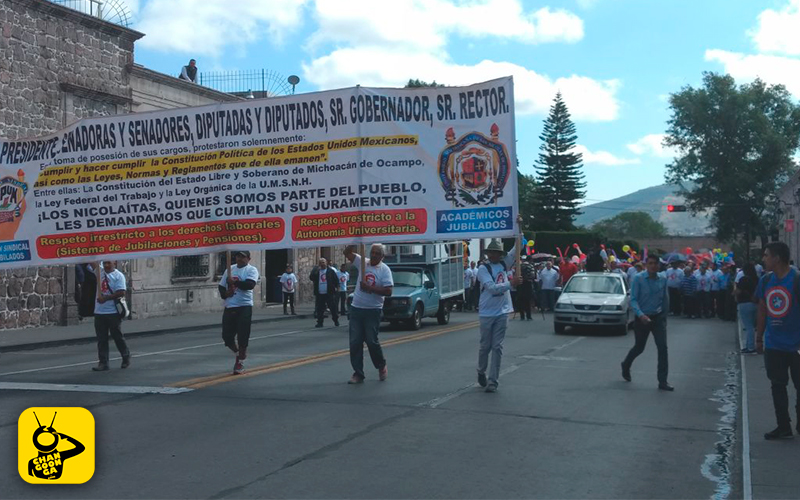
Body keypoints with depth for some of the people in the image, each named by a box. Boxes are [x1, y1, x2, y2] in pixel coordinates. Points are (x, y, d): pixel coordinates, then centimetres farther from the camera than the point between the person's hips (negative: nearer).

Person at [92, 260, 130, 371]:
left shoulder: (118, 275, -6)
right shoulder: (100, 271, 10)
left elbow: (121, 292, -15)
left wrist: (105, 298, -18)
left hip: (113, 312, -5)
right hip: (99, 312, 5)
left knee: (117, 336, 6)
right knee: (101, 339, 5)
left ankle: (126, 357, 23)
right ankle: (103, 363, 8)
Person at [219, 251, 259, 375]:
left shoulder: (251, 270, -3)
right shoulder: (230, 269, 15)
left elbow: (250, 284, -21)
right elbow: (221, 286, 17)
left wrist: (234, 281, -18)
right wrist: (224, 293, -4)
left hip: (244, 307, -5)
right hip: (229, 307, 5)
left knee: (242, 336, -5)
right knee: (227, 336, 6)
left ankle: (240, 362, 9)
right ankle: (239, 353, 30)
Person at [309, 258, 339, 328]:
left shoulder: (331, 270, 2)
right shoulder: (316, 270, 8)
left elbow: (336, 279, 2)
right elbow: (311, 277, -5)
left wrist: (337, 287, -7)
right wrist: (316, 271, -16)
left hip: (329, 293, -2)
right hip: (319, 294, 2)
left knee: (333, 307, 2)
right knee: (319, 309, 5)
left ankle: (336, 321, 14)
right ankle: (320, 322, 11)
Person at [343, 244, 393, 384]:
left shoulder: (385, 270, -4)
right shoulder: (362, 262, 7)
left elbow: (388, 291, -12)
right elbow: (347, 252, 1)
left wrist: (370, 288, -17)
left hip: (373, 311, -4)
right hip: (356, 308, 4)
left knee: (372, 341, -2)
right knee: (354, 342, 2)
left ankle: (382, 366, 24)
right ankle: (358, 373, 9)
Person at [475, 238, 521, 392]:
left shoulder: (503, 264, 8)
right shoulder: (483, 269, -7)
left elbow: (516, 250, 4)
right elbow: (492, 287, -19)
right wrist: (511, 283, -26)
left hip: (502, 312, 3)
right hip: (486, 313, -3)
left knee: (497, 347, 1)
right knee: (485, 346, 8)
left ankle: (493, 380, 3)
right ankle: (481, 372, 32)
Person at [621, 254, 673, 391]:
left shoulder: (663, 279, 0)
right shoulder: (638, 279, -12)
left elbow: (665, 299, 10)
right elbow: (633, 300, -15)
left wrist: (664, 315, 12)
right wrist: (640, 314, -28)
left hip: (658, 318, 3)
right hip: (642, 318, -3)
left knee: (663, 347, -8)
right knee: (639, 348, 11)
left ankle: (663, 381, -3)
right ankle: (626, 365, 42)